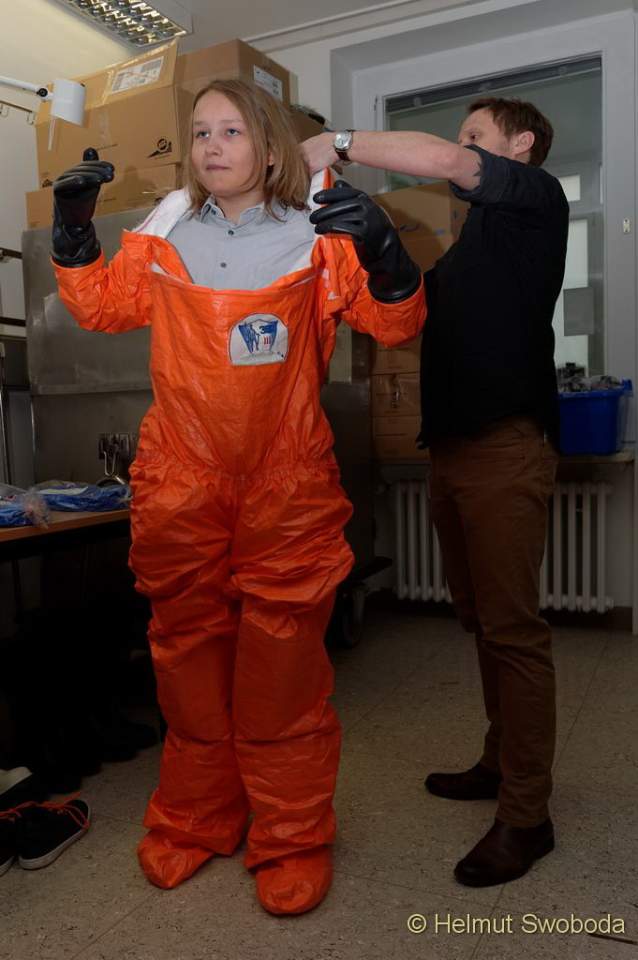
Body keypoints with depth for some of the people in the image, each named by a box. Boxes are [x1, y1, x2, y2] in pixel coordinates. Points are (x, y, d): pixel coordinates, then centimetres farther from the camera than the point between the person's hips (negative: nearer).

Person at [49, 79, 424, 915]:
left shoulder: (316, 234, -2)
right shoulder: (165, 234, 7)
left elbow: (397, 322, -6)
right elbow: (102, 307, 16)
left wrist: (382, 251, -24)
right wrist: (74, 229, 3)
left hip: (286, 495, -3)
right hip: (179, 491, 4)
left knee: (282, 673, 5)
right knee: (189, 658, 15)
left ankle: (292, 840, 26)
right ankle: (193, 823, 36)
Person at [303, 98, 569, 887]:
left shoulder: (536, 194, 4)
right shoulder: (474, 239, 28)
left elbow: (443, 162, -13)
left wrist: (339, 142, -5)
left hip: (504, 443, -8)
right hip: (453, 441, 8)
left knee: (511, 625, -6)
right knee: (479, 617, 13)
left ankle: (526, 816, 4)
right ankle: (503, 762, 27)